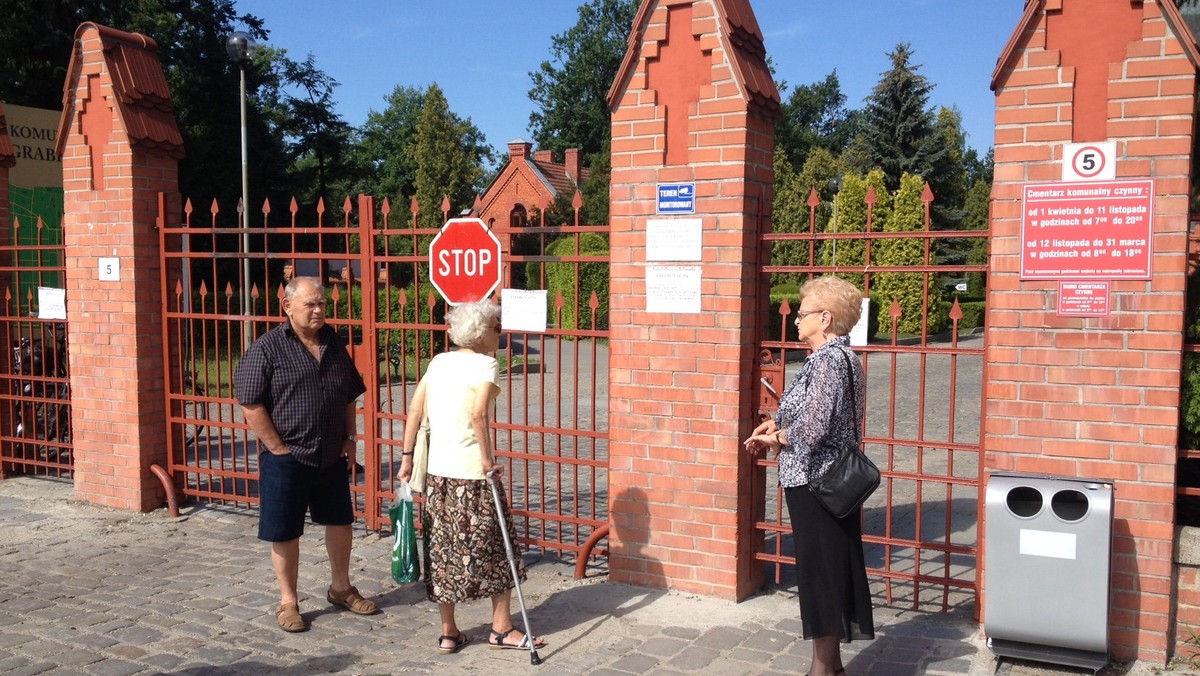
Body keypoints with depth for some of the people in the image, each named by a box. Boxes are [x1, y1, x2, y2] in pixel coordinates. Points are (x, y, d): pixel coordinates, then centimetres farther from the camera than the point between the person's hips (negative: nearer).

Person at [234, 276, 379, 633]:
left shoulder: (334, 344, 7)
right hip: (287, 458, -5)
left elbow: (350, 396, 17)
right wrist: (277, 447, -14)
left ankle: (341, 588, 35)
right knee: (285, 533, 5)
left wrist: (349, 437, 10)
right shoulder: (267, 348, -10)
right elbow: (251, 403, -14)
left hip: (332, 456, 6)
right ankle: (288, 602, 22)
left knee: (341, 522, 15)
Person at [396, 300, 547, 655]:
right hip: (472, 473, -6)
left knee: (443, 550, 12)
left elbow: (414, 410, 8)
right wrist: (488, 459, -15)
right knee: (496, 547, 10)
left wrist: (407, 457, 13)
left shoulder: (439, 361, 9)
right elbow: (478, 415, -24)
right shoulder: (485, 365, -10)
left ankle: (448, 632, 21)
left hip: (437, 472, 6)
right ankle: (502, 628, 19)